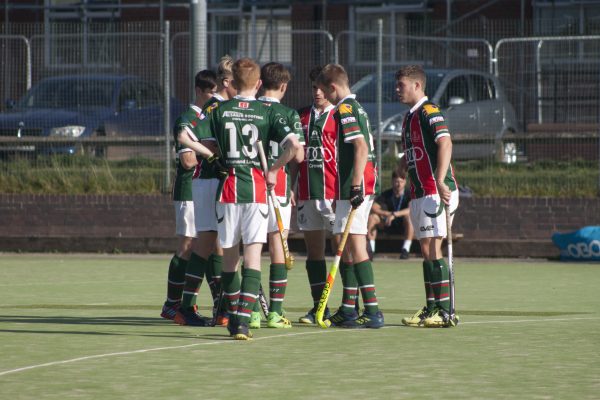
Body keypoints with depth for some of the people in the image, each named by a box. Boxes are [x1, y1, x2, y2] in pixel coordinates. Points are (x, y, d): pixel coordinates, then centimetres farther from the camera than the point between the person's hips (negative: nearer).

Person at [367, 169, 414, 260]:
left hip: (404, 227, -3)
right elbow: (373, 208, -12)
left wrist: (394, 214, -39)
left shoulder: (409, 195, -12)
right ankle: (370, 250, -25)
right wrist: (387, 213, -25)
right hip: (388, 226, 3)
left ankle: (406, 249, -35)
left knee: (409, 216, -35)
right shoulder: (386, 194, -2)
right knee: (372, 217, -20)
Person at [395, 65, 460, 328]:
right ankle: (432, 308, 15)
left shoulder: (429, 112, -12)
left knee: (431, 248, -12)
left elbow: (445, 143, -25)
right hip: (419, 193, 10)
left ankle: (445, 312, -12)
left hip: (436, 192, -10)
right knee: (427, 250, 10)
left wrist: (440, 181, -34)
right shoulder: (410, 117, 19)